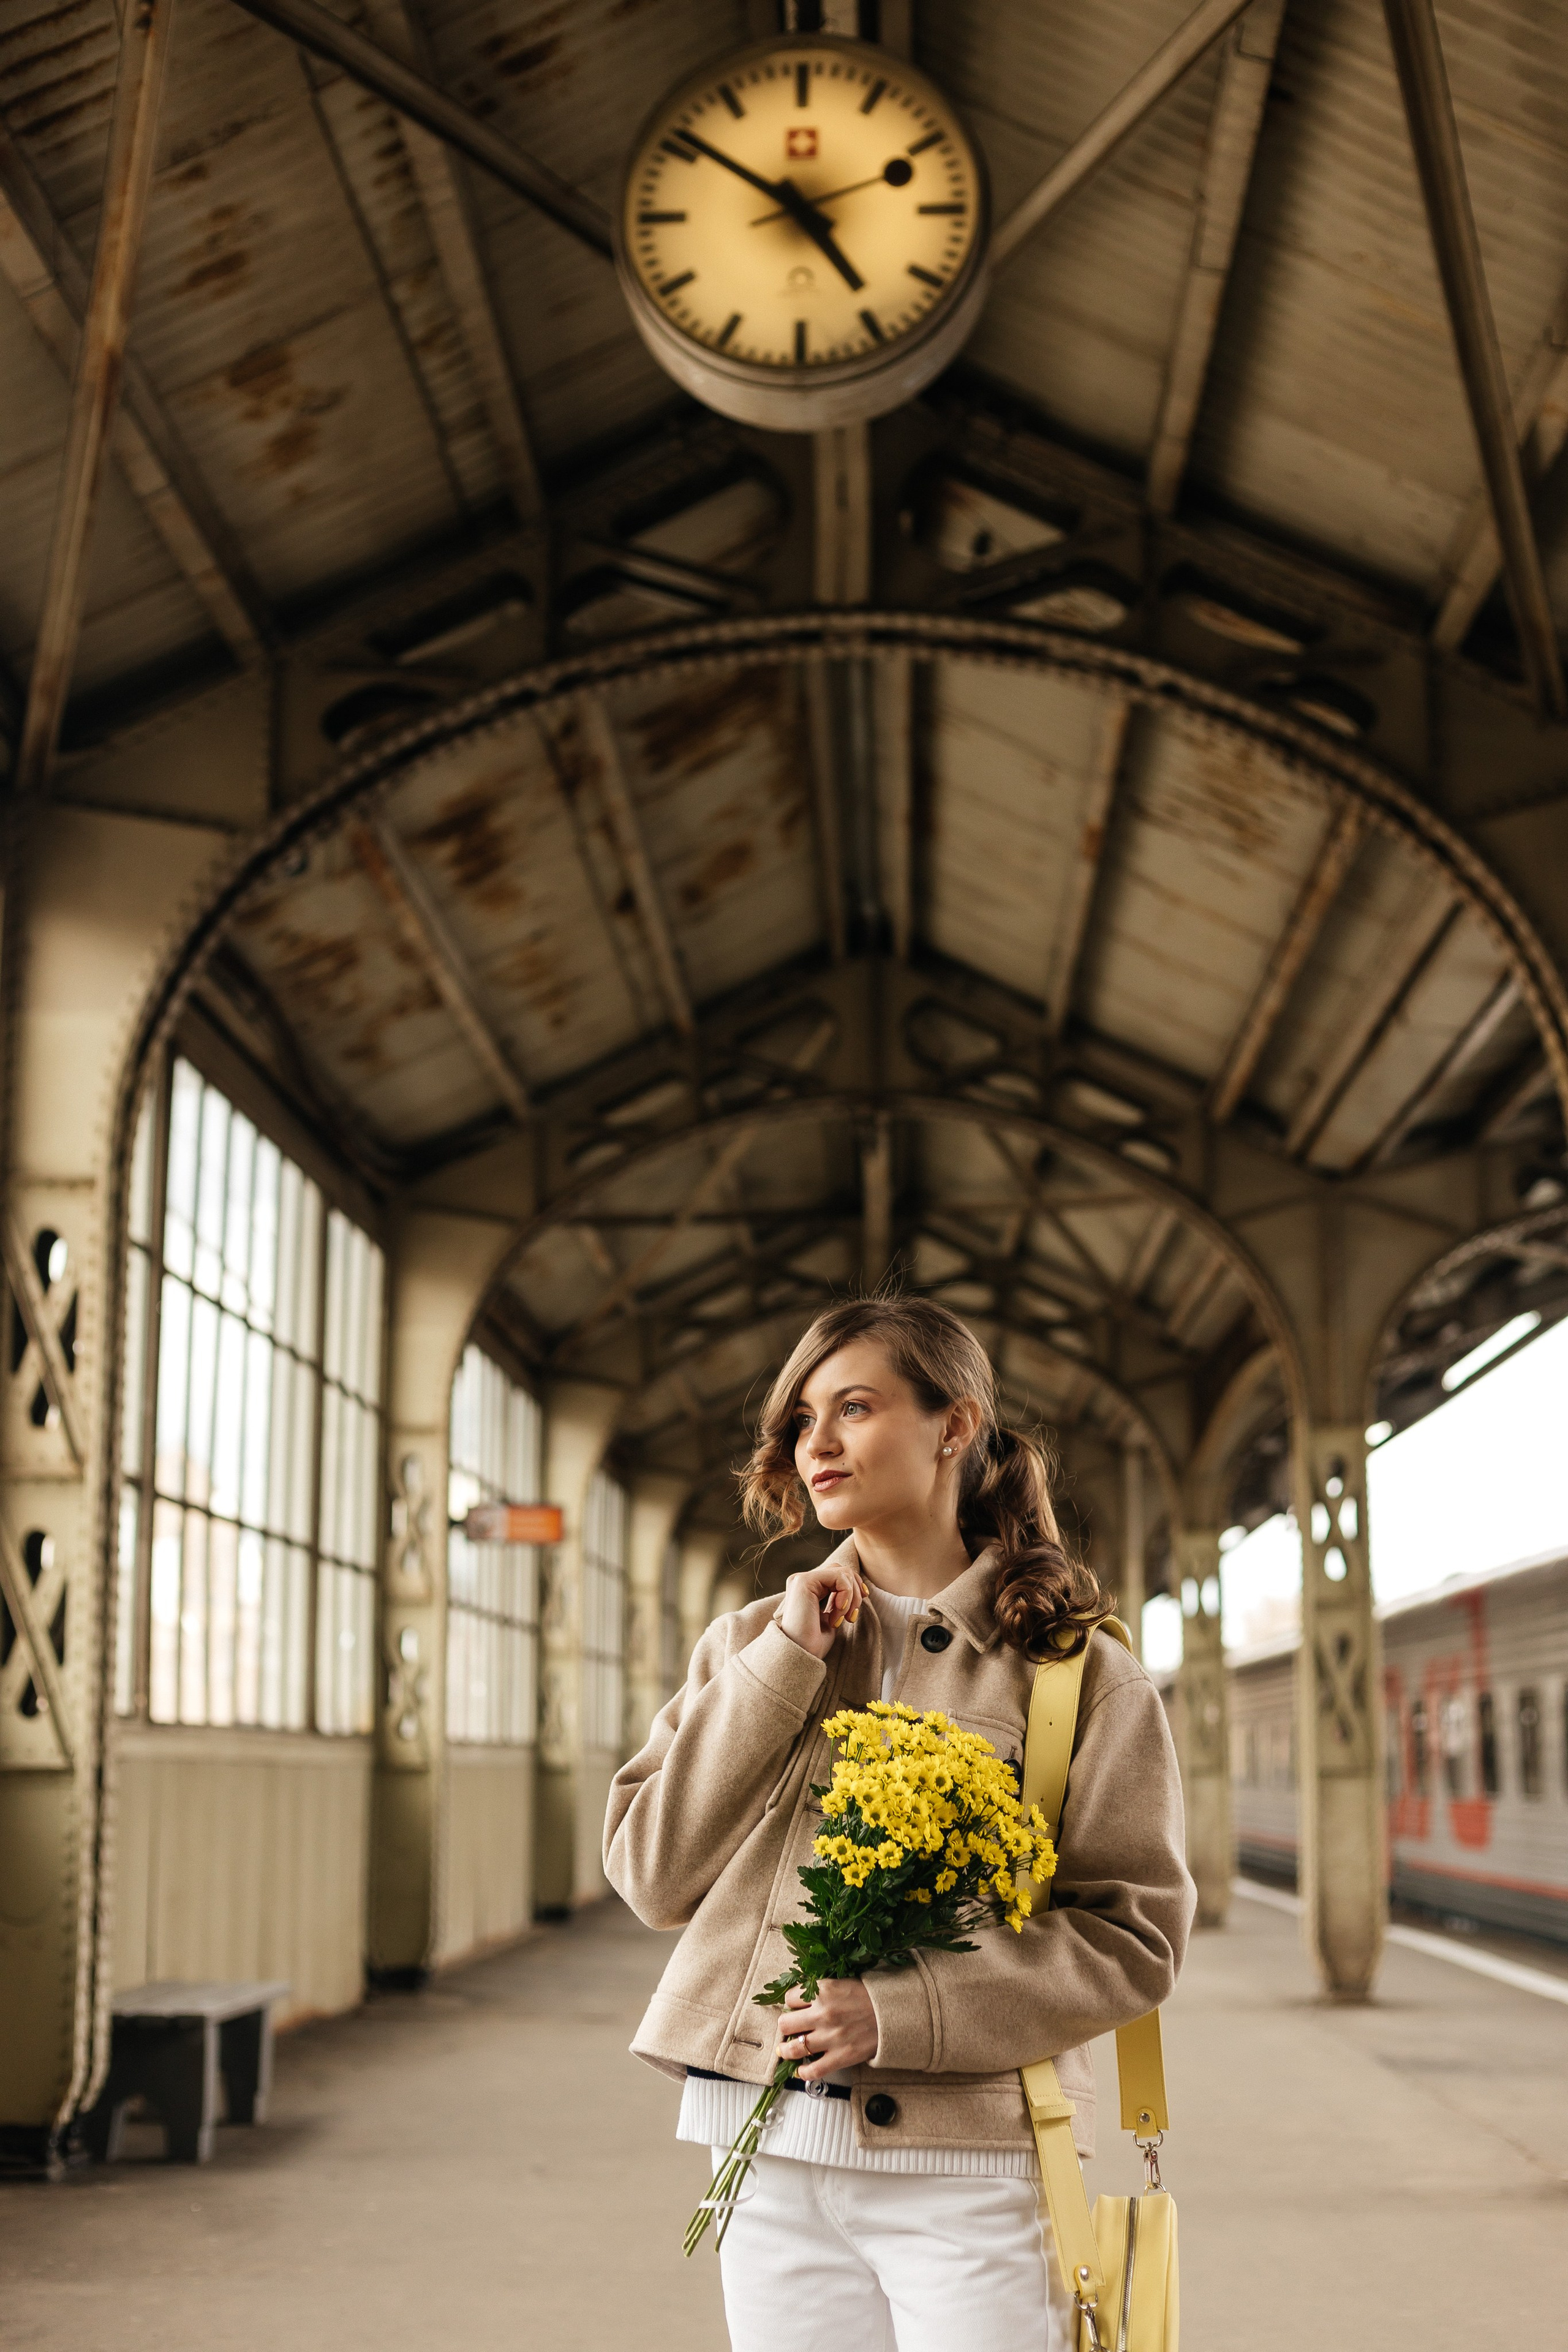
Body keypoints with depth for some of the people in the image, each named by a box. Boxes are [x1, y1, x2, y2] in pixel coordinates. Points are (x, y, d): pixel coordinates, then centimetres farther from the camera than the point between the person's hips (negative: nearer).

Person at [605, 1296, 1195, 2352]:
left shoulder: (1078, 1669, -1)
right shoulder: (748, 1643, 10)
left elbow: (1135, 1936, -5)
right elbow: (650, 1875, 2)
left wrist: (903, 2011, -16)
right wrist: (782, 1668, -5)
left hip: (966, 2165, -3)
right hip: (769, 2151, 3)